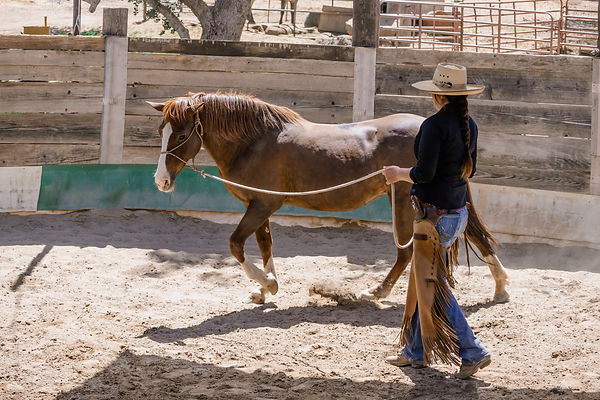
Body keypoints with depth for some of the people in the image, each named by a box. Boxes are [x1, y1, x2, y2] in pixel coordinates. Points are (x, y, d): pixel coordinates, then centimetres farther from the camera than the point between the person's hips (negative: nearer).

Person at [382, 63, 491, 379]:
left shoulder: (435, 125, -18)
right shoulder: (469, 125, 7)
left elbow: (423, 173, -20)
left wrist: (399, 174, -2)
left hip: (435, 214, -9)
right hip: (458, 209, 9)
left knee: (433, 288, -2)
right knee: (425, 283, 18)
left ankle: (473, 353, -4)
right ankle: (415, 352, 27)